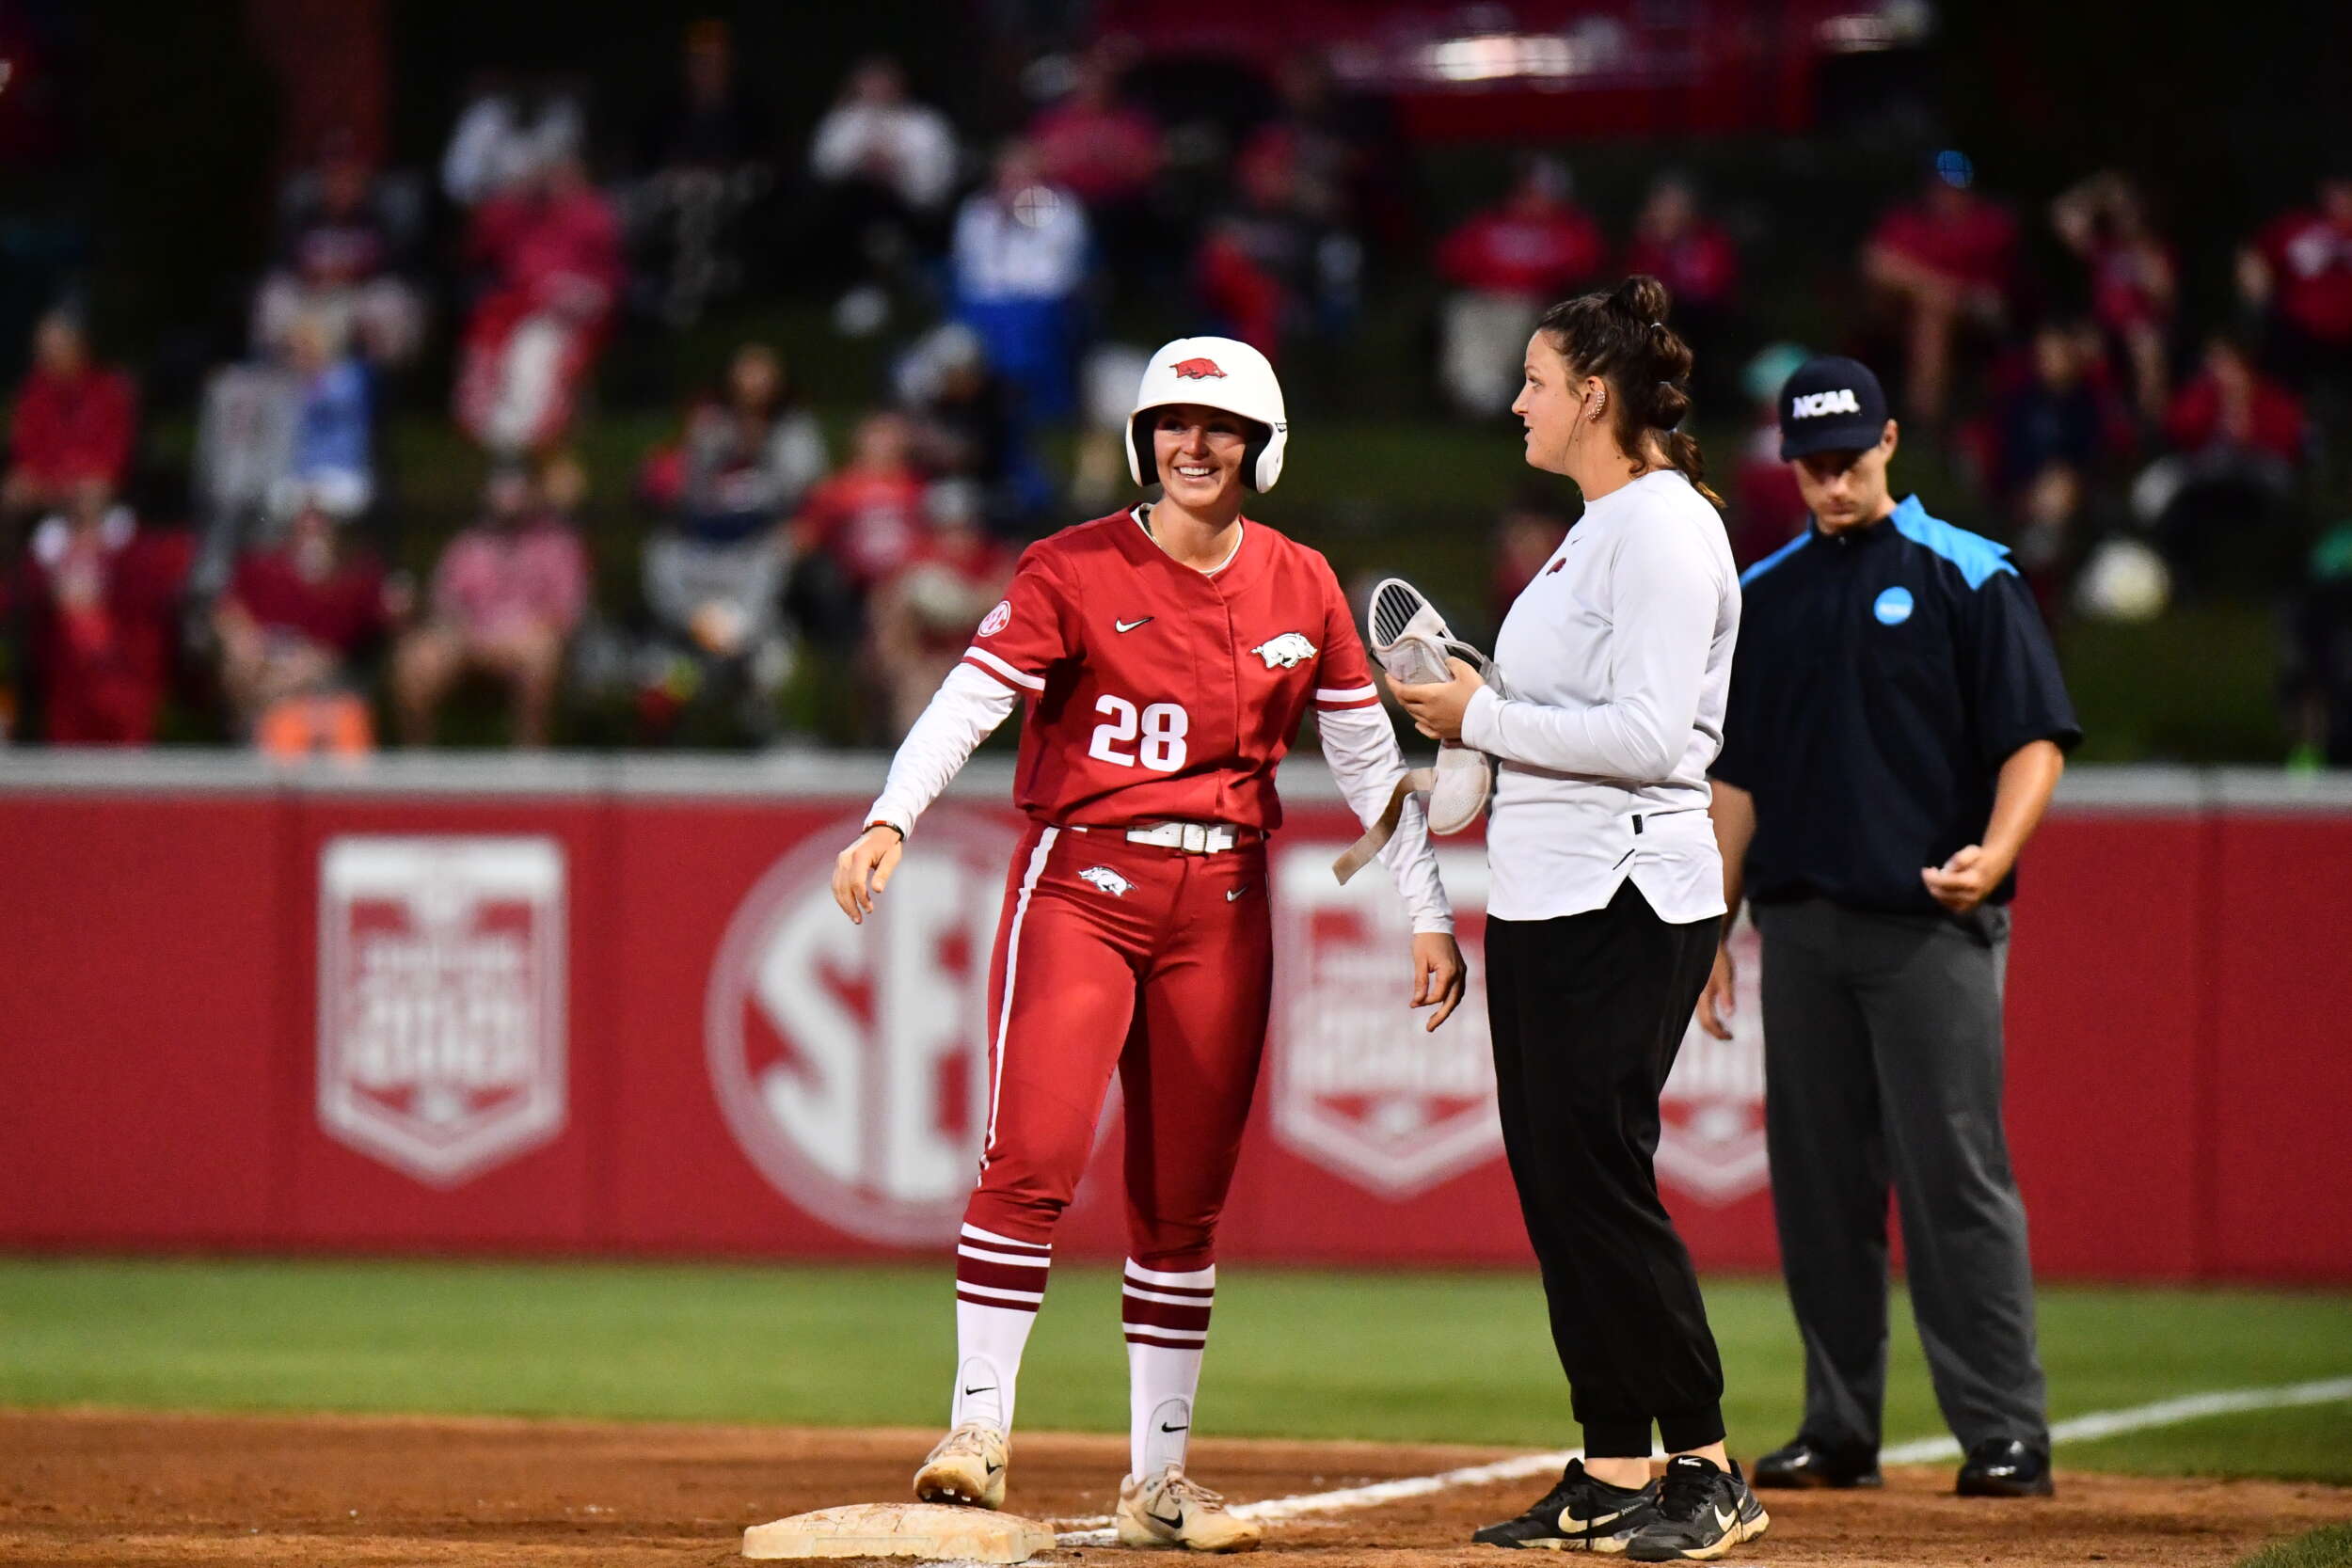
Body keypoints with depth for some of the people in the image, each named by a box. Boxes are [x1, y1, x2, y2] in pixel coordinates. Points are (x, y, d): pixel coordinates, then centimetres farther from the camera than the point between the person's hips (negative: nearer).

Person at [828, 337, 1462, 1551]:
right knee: (1031, 1157, -18)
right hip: (1080, 887, -3)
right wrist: (891, 820, -30)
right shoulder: (1073, 572, -3)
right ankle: (977, 1429, -12)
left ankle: (1156, 1477, 13)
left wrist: (1428, 916, 7)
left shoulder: (1302, 589, 8)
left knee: (1184, 1199, 6)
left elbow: (1368, 760, 11)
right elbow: (972, 697, -14)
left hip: (1221, 905, 3)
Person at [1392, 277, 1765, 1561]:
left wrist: (1484, 718, -14)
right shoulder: (1597, 531, 18)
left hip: (1622, 902, -10)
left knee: (1599, 1172, -11)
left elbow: (1647, 735, -22)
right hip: (1547, 899, 10)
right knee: (1553, 1179, 8)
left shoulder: (1664, 530, -13)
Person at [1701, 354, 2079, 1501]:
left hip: (1929, 929, -5)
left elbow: (2035, 739, -4)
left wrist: (1992, 856, -21)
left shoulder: (1964, 577, 1)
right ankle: (1838, 1429, 13)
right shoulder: (1765, 596, 15)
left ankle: (2005, 1435, -8)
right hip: (1800, 925, 5)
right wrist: (1713, 929, 13)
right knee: (1817, 1182, 6)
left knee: (1956, 1179, -9)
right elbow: (1738, 775, 19)